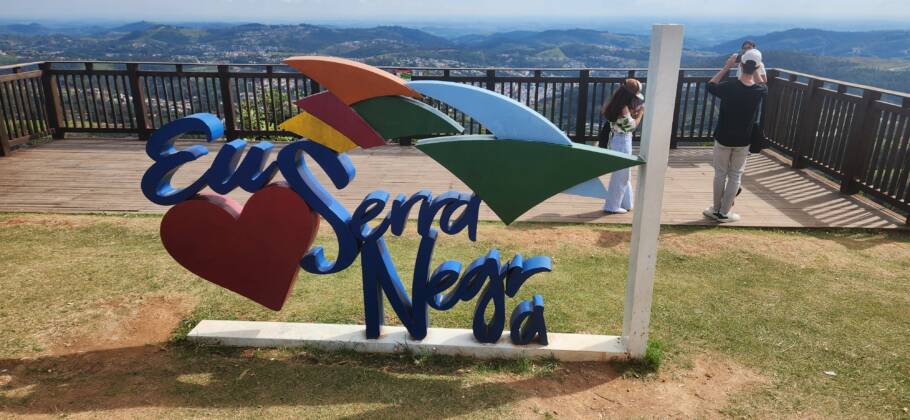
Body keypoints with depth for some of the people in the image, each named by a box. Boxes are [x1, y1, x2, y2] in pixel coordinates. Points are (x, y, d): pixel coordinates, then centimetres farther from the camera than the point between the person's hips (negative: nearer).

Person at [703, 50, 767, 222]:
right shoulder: (759, 91, -11)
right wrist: (755, 69, 13)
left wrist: (727, 67, 5)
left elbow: (711, 86, 4)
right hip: (743, 141, 1)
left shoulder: (729, 87, -18)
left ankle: (716, 209, 20)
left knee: (720, 174, 13)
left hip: (723, 138, -1)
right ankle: (725, 213, 15)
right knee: (735, 176, 11)